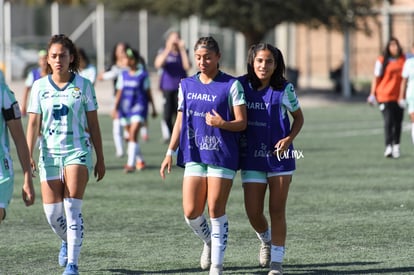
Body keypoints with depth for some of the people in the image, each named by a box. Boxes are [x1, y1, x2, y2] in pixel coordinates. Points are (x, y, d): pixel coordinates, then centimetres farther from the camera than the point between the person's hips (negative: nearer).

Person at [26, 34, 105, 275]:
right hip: (49, 153, 2)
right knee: (52, 212, 2)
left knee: (72, 208, -15)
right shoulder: (40, 86, 4)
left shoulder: (83, 85, 0)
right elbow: (34, 123, 3)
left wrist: (100, 159, 6)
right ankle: (68, 242, 35)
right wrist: (28, 156, -8)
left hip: (78, 151, -2)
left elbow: (93, 124, 5)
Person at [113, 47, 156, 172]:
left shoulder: (143, 75, -1)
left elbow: (148, 92, 6)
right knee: (130, 136, 11)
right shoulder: (123, 75, 10)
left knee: (133, 135, -17)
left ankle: (131, 164, -21)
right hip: (125, 107, 5)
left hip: (139, 107, -5)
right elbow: (119, 92, 12)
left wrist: (153, 108, 11)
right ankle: (139, 160, 29)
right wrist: (115, 108, 5)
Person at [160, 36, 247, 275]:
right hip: (194, 156, 4)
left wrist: (222, 124, -26)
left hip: (222, 156, -4)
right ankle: (209, 242, 30)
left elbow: (242, 123, -7)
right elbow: (180, 121, 16)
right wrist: (170, 153, 12)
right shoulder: (187, 85, 9)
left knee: (216, 211, -2)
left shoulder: (231, 85, -5)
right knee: (191, 213, -1)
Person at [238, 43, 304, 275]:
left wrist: (289, 138, -11)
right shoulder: (242, 85, -2)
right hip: (251, 158, 2)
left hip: (279, 155, -2)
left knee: (277, 211, 0)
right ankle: (266, 240, 34)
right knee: (253, 213, 0)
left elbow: (298, 118, 6)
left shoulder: (285, 89, -6)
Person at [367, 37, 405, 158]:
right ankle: (388, 147, -18)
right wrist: (372, 94, -5)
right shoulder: (382, 61, -4)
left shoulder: (403, 59, 7)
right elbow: (376, 78, -1)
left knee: (398, 122, 8)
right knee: (388, 121, -14)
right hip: (385, 96, -4)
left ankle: (396, 146, 20)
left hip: (399, 96, 4)